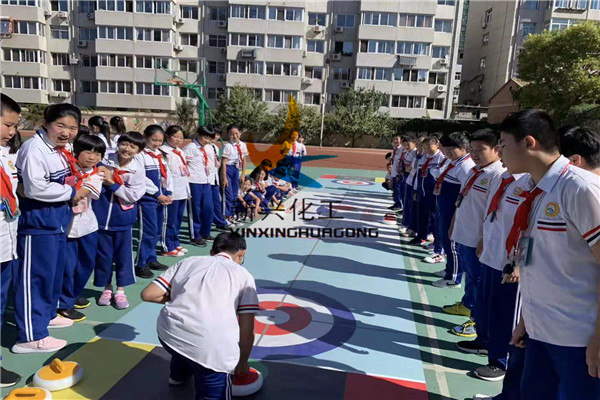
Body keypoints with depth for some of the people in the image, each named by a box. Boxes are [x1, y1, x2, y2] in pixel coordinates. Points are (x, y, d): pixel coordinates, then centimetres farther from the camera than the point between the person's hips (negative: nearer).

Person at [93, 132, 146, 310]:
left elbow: (133, 195, -14)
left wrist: (113, 185, -18)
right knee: (103, 254, 12)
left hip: (123, 219, -1)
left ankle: (120, 290, 23)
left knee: (123, 255, 7)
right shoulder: (105, 161, -5)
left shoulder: (138, 170, -9)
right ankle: (107, 288, 30)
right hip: (101, 216, 2)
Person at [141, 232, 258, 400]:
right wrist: (242, 362, 24)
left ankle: (179, 374, 56)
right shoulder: (243, 274, 13)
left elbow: (148, 294, 13)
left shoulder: (188, 261, 18)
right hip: (212, 349, -5)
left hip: (168, 334, 5)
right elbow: (247, 333, 8)